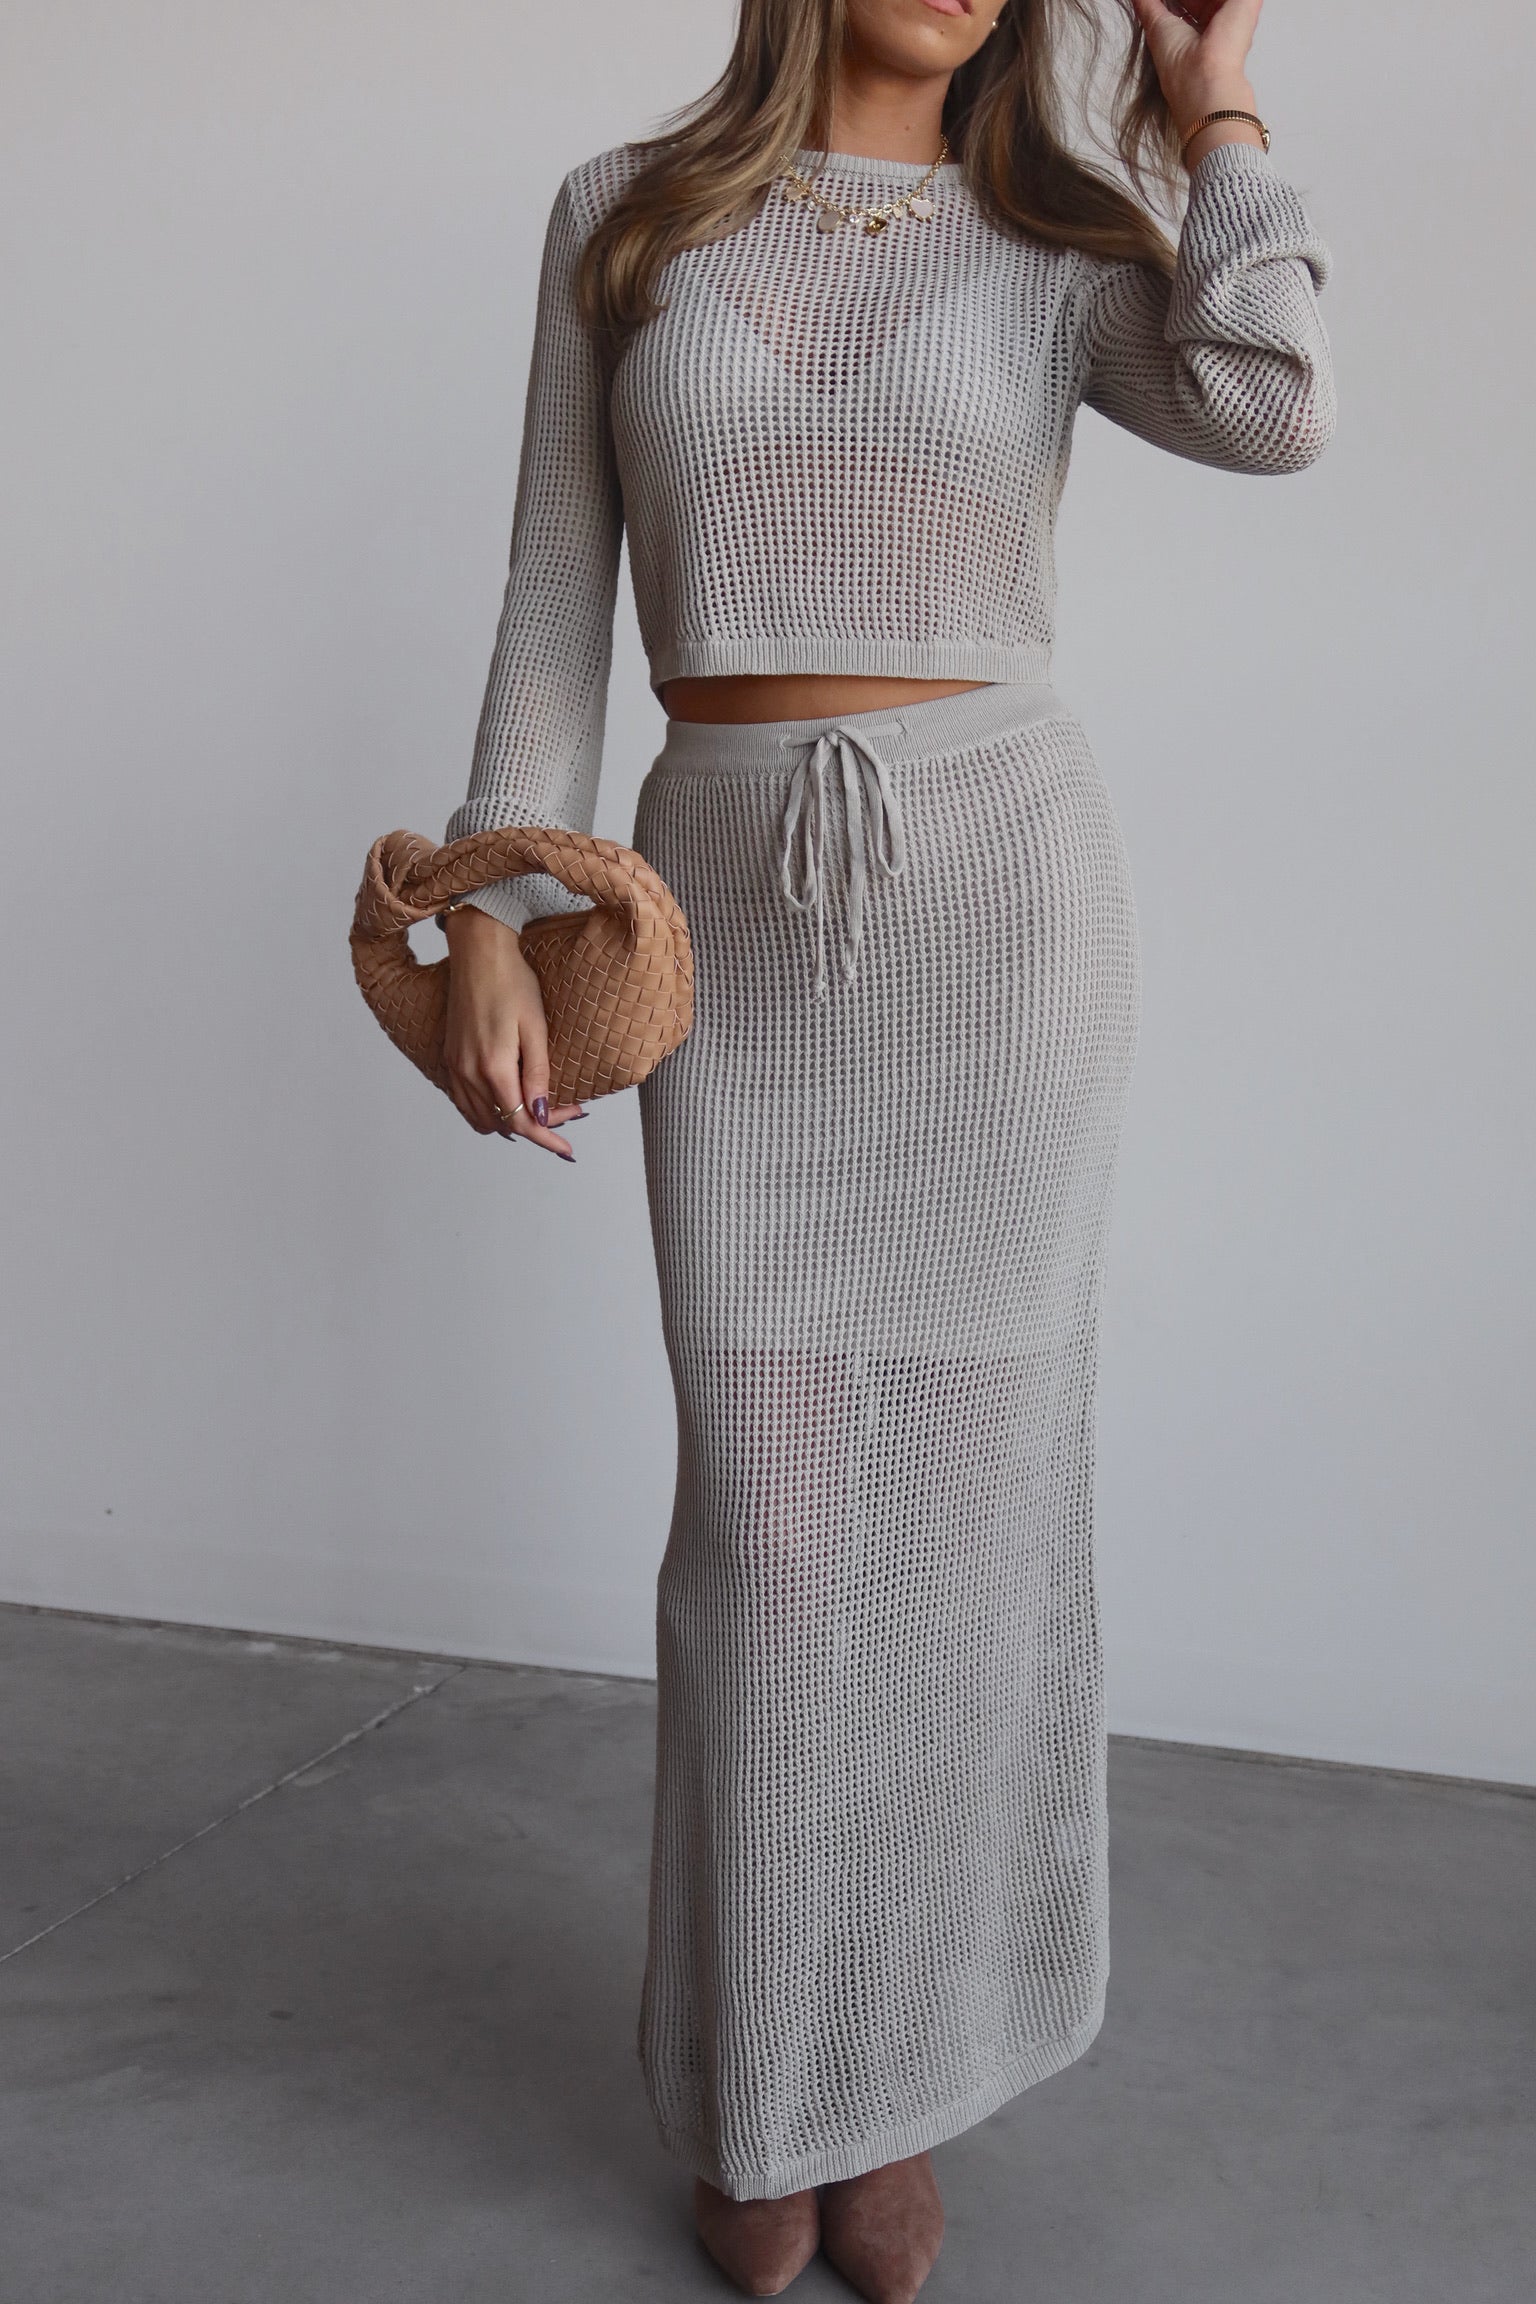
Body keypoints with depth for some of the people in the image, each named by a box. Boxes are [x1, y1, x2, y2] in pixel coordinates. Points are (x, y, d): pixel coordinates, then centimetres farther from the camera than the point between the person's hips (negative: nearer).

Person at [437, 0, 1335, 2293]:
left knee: (970, 1476, 3)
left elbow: (1269, 410, -17)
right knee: (768, 1501, 0)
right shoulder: (624, 215, 9)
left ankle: (900, 2075, 21)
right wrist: (491, 915, -3)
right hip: (736, 902, 1)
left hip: (1003, 888, 0)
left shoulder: (1057, 245, 5)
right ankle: (760, 2079, 20)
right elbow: (559, 592, 7)